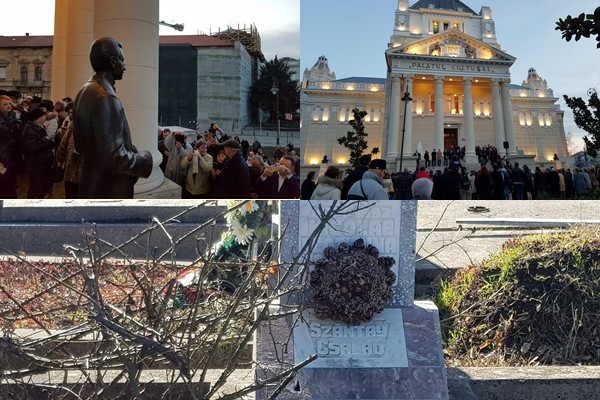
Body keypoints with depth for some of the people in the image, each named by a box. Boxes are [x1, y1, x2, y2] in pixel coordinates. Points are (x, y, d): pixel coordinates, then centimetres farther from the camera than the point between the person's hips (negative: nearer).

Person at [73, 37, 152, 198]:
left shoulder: (86, 91, 9)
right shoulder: (105, 97, -21)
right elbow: (113, 156, -26)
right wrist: (145, 160, -9)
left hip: (92, 186, 10)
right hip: (109, 190, -10)